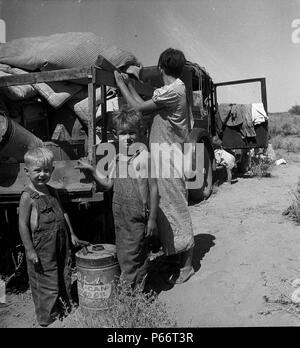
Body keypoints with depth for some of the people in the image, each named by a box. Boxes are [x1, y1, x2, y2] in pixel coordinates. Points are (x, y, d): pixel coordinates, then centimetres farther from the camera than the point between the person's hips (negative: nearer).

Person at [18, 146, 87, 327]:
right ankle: (48, 318, 26)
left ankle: (68, 310, 35)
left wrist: (72, 235, 15)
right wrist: (29, 250, -16)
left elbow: (63, 213, 16)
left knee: (65, 279, 17)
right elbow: (23, 224, -15)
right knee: (47, 284, 6)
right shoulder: (28, 197, -15)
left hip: (61, 244, 7)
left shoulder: (53, 192, 6)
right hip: (42, 249, -7)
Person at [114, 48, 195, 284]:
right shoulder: (176, 89, 15)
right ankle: (175, 258, 30)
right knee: (168, 208, 16)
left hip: (169, 159, -10)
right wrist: (129, 84, 21)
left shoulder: (172, 91, -16)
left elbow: (140, 108, -16)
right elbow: (146, 106, 16)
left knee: (175, 209, -2)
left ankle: (186, 266, 12)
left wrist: (120, 84, -3)